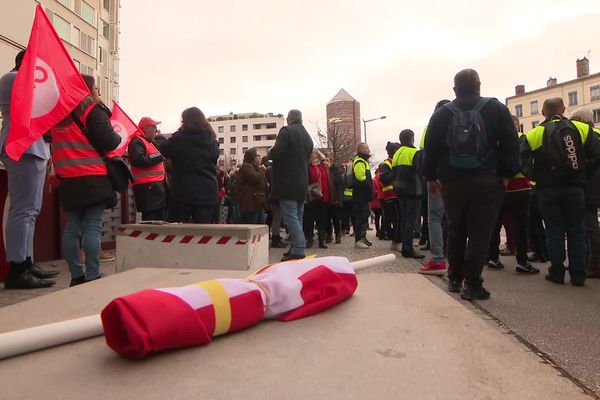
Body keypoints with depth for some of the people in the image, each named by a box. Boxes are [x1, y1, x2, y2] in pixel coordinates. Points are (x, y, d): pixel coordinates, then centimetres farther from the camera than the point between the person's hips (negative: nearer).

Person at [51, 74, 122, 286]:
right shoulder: (93, 110, -3)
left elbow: (60, 144, 21)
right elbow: (108, 141, -11)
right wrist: (119, 137, 7)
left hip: (68, 179, 7)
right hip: (93, 178, -6)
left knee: (72, 227, 8)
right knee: (93, 227, -6)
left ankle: (76, 276, 11)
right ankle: (93, 276, -7)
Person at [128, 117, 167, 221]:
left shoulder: (151, 142, 26)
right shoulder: (137, 142, -5)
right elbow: (138, 160, -22)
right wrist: (159, 157, -13)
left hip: (158, 184, 10)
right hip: (147, 186, -10)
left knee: (161, 218, 9)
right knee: (151, 220, -13)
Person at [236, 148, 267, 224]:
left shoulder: (255, 167, 24)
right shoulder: (246, 167, -7)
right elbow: (256, 178, -22)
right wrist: (262, 169, -5)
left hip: (258, 203, 10)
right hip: (250, 204, -10)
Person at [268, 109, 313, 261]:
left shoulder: (286, 130, -8)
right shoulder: (307, 136, 16)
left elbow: (277, 152, -18)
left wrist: (269, 155, 3)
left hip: (287, 182, -8)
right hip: (302, 183, 8)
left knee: (290, 216, -8)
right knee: (297, 217, 13)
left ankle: (298, 250, -12)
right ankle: (296, 248, 18)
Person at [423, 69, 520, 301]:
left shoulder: (441, 114, 7)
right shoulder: (496, 109, 4)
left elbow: (431, 147, 5)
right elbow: (510, 144, -2)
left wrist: (431, 177, 10)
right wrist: (507, 174, 1)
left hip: (452, 182, 2)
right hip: (487, 181, -2)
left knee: (455, 232, 15)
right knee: (479, 234, -1)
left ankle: (454, 279, 22)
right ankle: (472, 284, -2)